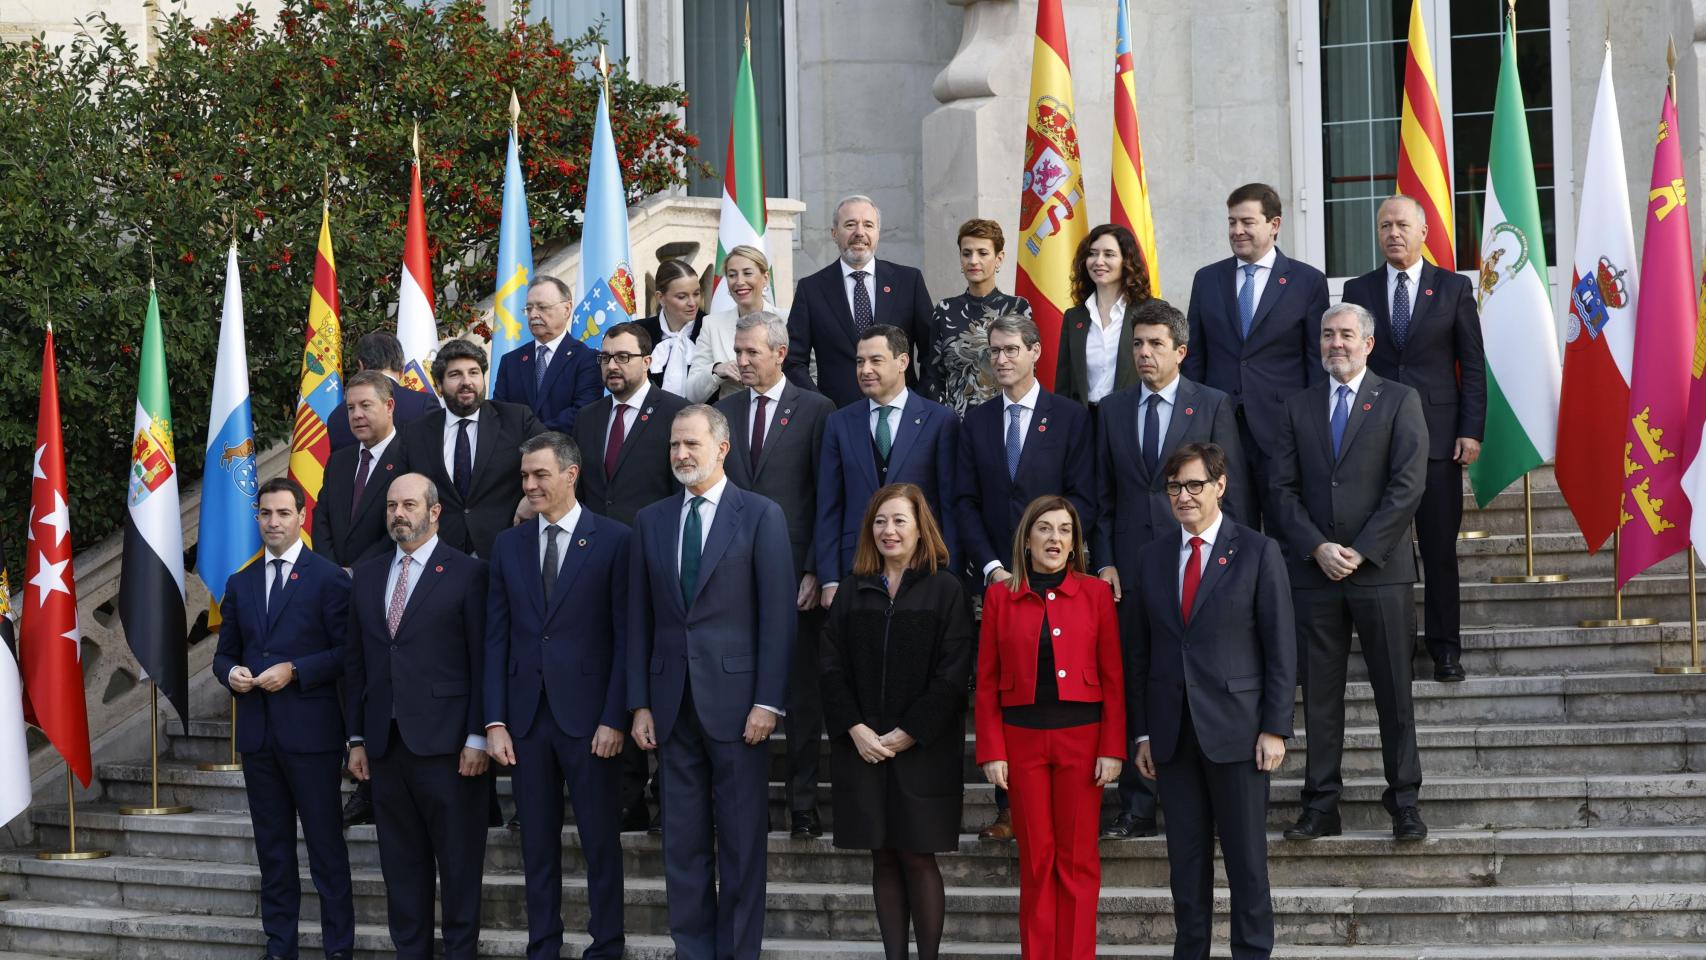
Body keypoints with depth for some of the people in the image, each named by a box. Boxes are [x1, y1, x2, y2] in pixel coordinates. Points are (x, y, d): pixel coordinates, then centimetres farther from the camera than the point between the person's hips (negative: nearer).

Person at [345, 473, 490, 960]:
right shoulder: (366, 576, 14)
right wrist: (357, 738, 11)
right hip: (386, 744, 5)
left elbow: (482, 662, -6)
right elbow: (356, 662, 15)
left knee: (459, 861, 1)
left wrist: (477, 737, -11)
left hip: (446, 740, -5)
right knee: (401, 863, 9)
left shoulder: (467, 573, -3)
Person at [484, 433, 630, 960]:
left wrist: (615, 718, -11)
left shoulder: (613, 540, -2)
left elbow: (625, 637, -5)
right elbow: (496, 637, 8)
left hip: (587, 715, -4)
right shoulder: (508, 545, 10)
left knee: (600, 840, 2)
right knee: (537, 843, 8)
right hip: (526, 715, 4)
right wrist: (495, 721, 1)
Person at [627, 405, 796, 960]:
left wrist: (768, 702, -11)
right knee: (682, 842, 7)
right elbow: (640, 619, 10)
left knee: (742, 841, 2)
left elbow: (777, 616, -5)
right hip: (672, 702, 4)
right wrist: (640, 704, 4)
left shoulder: (761, 516, -1)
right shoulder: (651, 521, 11)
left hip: (736, 698, -4)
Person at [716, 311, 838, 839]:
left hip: (794, 569, -3)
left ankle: (803, 802, 6)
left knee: (801, 689, 1)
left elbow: (827, 497, -3)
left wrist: (815, 570, -9)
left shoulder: (815, 410, 0)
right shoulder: (723, 412, 12)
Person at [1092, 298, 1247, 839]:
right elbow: (1103, 493, 11)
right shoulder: (1112, 409, 12)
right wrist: (1104, 561, 2)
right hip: (1130, 568, 3)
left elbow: (1233, 489, 2)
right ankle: (1137, 809, 6)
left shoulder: (1213, 406, 3)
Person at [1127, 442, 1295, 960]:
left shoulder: (1258, 553, -1)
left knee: (1246, 857, 1)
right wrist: (1142, 732, 6)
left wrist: (1275, 728, -9)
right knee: (1185, 858, 8)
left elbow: (1280, 648, -3)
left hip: (1234, 729, -3)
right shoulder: (1152, 558, 10)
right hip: (1173, 733, 4)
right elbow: (1138, 651, 11)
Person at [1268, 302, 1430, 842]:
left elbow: (1408, 484, -5)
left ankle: (1404, 803, 7)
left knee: (1394, 692, 1)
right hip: (1314, 572, 3)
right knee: (1319, 693, 4)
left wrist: (1360, 551, -11)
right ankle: (1321, 806, 8)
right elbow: (1284, 489, 7)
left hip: (1380, 569, -3)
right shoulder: (1299, 409, 13)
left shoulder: (1400, 402, 3)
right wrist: (1318, 548, -8)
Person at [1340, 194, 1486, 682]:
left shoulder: (1454, 288, 5)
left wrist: (1471, 431, -3)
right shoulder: (1358, 290, 9)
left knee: (1440, 549, 1)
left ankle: (1445, 650, 8)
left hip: (1437, 436, -1)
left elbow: (1473, 366, 5)